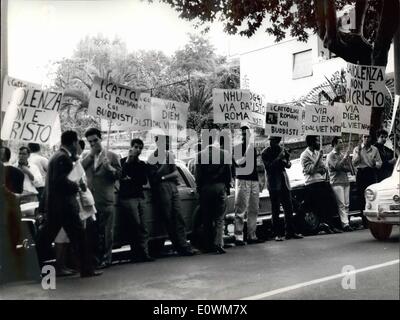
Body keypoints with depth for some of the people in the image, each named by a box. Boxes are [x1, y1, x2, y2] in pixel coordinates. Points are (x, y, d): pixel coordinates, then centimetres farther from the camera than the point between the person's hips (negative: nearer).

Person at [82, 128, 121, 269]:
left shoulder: (111, 156, 4)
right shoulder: (87, 157, 17)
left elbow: (118, 174, -1)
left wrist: (109, 167, -18)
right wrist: (90, 155, -5)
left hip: (106, 199, -4)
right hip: (90, 199, 4)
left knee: (106, 231, 0)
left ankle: (106, 258, 8)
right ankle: (95, 257, 18)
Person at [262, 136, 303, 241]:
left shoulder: (282, 150, 10)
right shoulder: (265, 153, -3)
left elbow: (289, 165, 12)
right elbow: (268, 167, -13)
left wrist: (286, 161, -10)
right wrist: (279, 158, -19)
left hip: (284, 182, 5)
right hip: (273, 184, -5)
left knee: (288, 208, 6)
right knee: (275, 210, -3)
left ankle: (290, 232, 13)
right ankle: (277, 234, 2)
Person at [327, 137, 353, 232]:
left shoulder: (342, 155, 19)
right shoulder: (331, 156, 0)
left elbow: (349, 169, 14)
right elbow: (337, 166, -17)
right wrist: (346, 156, -13)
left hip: (346, 182, 6)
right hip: (337, 182, -6)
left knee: (346, 204, 2)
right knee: (341, 204, -12)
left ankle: (346, 223, 3)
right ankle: (345, 224, -16)